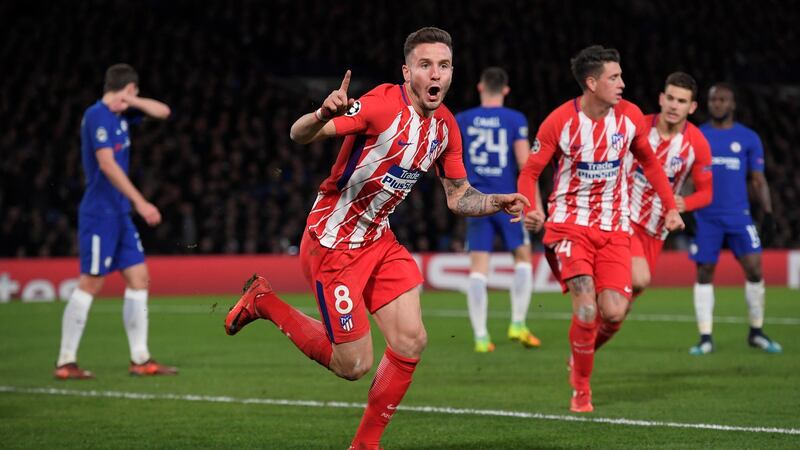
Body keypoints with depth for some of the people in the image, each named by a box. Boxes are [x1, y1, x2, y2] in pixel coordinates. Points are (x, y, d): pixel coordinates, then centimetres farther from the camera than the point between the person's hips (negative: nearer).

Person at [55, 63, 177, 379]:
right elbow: (107, 164, -23)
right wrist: (140, 202, -26)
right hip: (99, 213, -9)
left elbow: (162, 112, 19)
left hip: (119, 214, 9)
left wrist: (131, 102, 1)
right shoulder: (97, 116, -13)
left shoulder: (120, 115, 13)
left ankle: (140, 359, 9)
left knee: (139, 278, 6)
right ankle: (65, 362, -3)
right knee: (90, 283, -8)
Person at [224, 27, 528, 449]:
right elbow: (299, 134, -29)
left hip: (378, 240, 7)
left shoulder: (445, 125, 2)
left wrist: (498, 202, -6)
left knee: (411, 340, -4)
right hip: (332, 242, -7)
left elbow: (458, 196, 14)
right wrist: (323, 115, -52)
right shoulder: (382, 105, -22)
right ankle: (263, 301, 16)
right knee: (353, 364, -4)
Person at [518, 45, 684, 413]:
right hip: (570, 224, -3)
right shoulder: (560, 121, -12)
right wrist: (529, 210, -25)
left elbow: (648, 162, 16)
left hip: (614, 228, 3)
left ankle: (582, 352, 24)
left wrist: (670, 206, 11)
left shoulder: (630, 117, -1)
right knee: (586, 307, -20)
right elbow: (529, 173, -6)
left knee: (613, 313, -11)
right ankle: (581, 386, 1)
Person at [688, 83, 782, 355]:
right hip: (705, 217, 0)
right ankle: (705, 338, 4)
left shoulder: (748, 138, 7)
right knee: (704, 274, -1)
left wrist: (768, 214, 1)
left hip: (738, 217, 0)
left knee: (754, 269, -7)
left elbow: (758, 180, 9)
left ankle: (756, 333, 8)